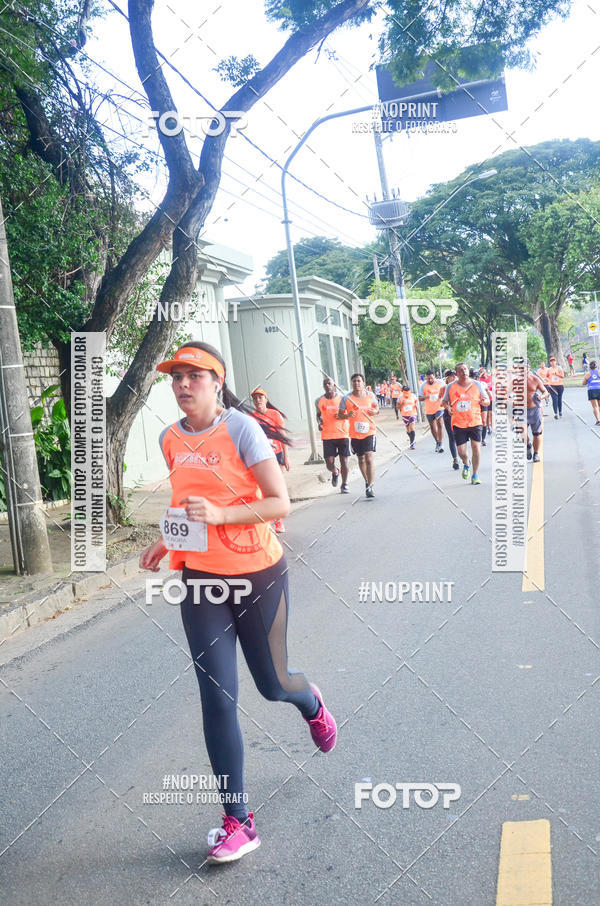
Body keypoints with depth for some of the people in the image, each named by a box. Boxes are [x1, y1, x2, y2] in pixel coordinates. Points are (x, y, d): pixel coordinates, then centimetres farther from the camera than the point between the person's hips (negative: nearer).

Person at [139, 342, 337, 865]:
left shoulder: (241, 428, -14)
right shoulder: (171, 440, 4)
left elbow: (280, 504, -16)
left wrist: (220, 514, -27)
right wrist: (169, 541, 5)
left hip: (257, 574, -4)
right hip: (200, 580, 4)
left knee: (273, 685, 12)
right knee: (217, 698, -1)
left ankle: (312, 705, 51)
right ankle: (238, 822, 11)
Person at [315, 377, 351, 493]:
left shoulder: (342, 399, 1)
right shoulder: (319, 401, 4)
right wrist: (319, 422, 1)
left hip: (342, 434, 0)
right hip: (327, 435, 1)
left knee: (344, 460, 1)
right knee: (329, 462, -4)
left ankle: (344, 485, 17)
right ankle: (335, 472, 31)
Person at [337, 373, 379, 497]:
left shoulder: (370, 395, 1)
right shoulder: (346, 398, -5)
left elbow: (376, 407, 17)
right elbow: (339, 414, 1)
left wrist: (375, 411, -7)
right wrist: (347, 415, -20)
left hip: (369, 432, -1)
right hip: (355, 434, 1)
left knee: (369, 457, -15)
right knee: (361, 459, 14)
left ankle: (370, 486, -14)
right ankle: (367, 481, 36)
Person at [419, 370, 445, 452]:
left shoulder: (440, 383, -3)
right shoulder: (423, 385, -3)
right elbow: (420, 398, -1)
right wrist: (426, 397, -22)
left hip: (439, 407, -2)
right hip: (429, 409, 2)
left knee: (439, 423, -19)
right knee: (432, 426, 13)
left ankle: (440, 444, -17)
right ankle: (437, 442, 33)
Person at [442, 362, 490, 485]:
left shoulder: (477, 384, 3)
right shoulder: (451, 386, 3)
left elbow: (487, 401, 7)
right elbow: (444, 401, 15)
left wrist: (484, 401, -16)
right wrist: (447, 407, -8)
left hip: (475, 421, 0)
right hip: (458, 423, 0)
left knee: (476, 446, -11)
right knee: (461, 451, -3)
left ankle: (475, 475, 4)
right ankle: (466, 464, 34)